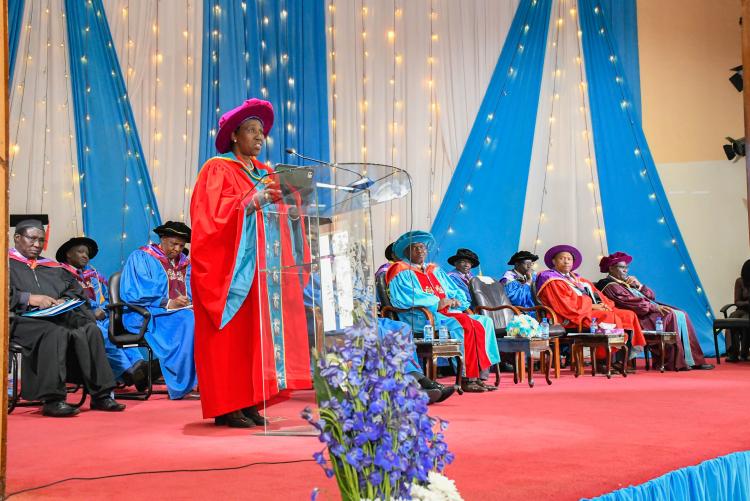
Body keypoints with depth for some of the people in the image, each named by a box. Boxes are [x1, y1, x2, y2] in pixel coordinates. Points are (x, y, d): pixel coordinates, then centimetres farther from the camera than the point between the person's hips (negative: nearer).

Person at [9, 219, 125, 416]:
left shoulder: (52, 267, 28)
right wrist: (30, 298, -15)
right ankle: (52, 400, -35)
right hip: (22, 318, -5)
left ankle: (100, 395, -23)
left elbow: (75, 289, 22)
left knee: (90, 330, -23)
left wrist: (64, 300, 1)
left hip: (57, 316, 5)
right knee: (55, 333, -37)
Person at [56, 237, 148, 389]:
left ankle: (139, 365, -46)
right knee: (103, 336, -35)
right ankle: (127, 371, -49)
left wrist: (102, 310, 3)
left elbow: (107, 297, 25)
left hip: (102, 318, 5)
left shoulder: (93, 274, 30)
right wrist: (92, 311, -8)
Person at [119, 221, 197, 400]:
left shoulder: (184, 262, 19)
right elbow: (137, 293, -11)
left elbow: (192, 292, 15)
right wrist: (168, 303, -20)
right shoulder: (141, 257, 1)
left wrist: (191, 303, -10)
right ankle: (182, 386, -31)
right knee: (187, 321, -33)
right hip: (145, 314, -6)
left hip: (182, 310, 6)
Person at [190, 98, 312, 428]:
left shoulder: (263, 172, 20)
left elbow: (274, 214, 17)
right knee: (232, 334, -7)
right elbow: (211, 214, -15)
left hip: (263, 266, 7)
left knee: (259, 330, 4)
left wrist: (291, 212, -3)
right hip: (232, 265, -7)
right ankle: (226, 407, -3)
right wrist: (251, 202, -22)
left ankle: (249, 403, 9)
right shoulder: (217, 169, -2)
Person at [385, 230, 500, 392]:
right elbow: (408, 298, -13)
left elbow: (456, 292, 24)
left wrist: (455, 300, -1)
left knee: (484, 321, -10)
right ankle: (466, 379, -28)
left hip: (448, 312, 8)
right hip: (422, 317, -8)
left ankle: (477, 375, -18)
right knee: (463, 325, -31)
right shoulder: (401, 273, 4)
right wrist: (437, 303, -16)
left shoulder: (435, 271, 27)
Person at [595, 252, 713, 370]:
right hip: (641, 317, -9)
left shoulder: (625, 282, 25)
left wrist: (638, 285, 4)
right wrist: (655, 307, -19)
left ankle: (694, 360, -12)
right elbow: (631, 302, -16)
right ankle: (678, 363, -22)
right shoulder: (610, 285, -4)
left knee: (682, 315, -8)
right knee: (672, 316, -24)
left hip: (650, 311, 9)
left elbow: (652, 297, 21)